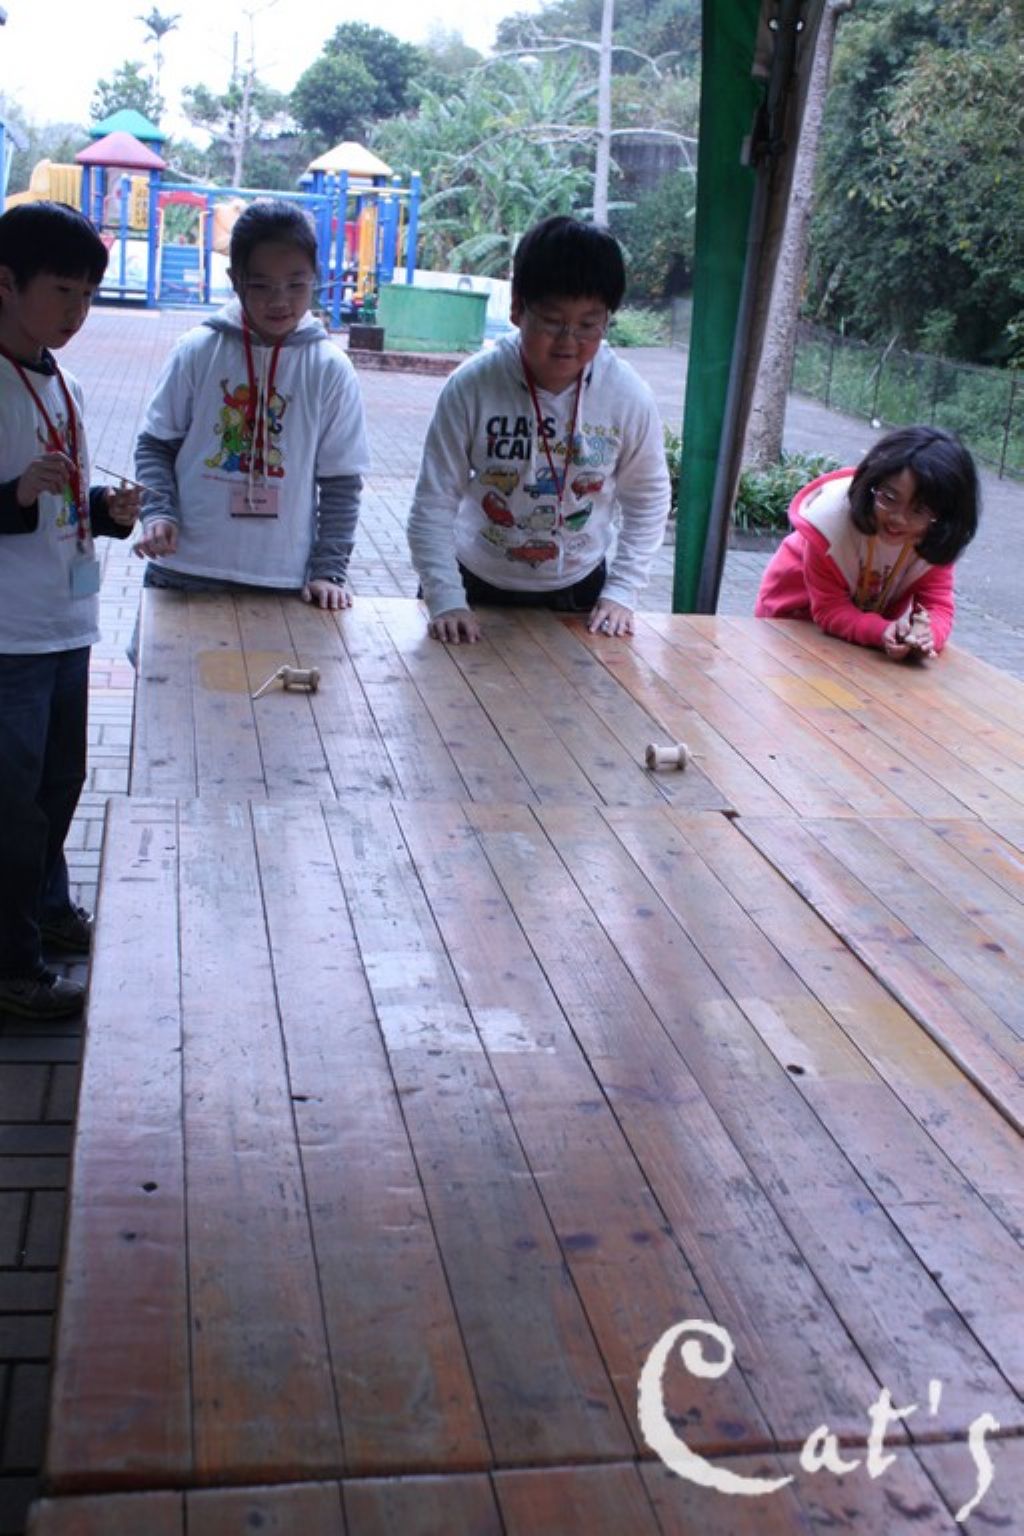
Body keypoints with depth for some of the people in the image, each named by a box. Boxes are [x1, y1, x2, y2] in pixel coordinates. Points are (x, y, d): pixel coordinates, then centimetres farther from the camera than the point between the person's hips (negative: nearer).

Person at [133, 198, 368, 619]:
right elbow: (155, 444, 7)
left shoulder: (331, 370, -1)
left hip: (284, 583, -1)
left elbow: (342, 481, 2)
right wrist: (158, 512, -10)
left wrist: (328, 571, -4)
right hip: (183, 573, 1)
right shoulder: (198, 351, 0)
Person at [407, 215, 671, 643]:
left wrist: (621, 592, -6)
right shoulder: (472, 386, -20)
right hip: (475, 586, -1)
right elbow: (433, 505, -15)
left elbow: (646, 502, 0)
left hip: (577, 592, 1)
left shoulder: (629, 397, -14)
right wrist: (445, 601, -22)